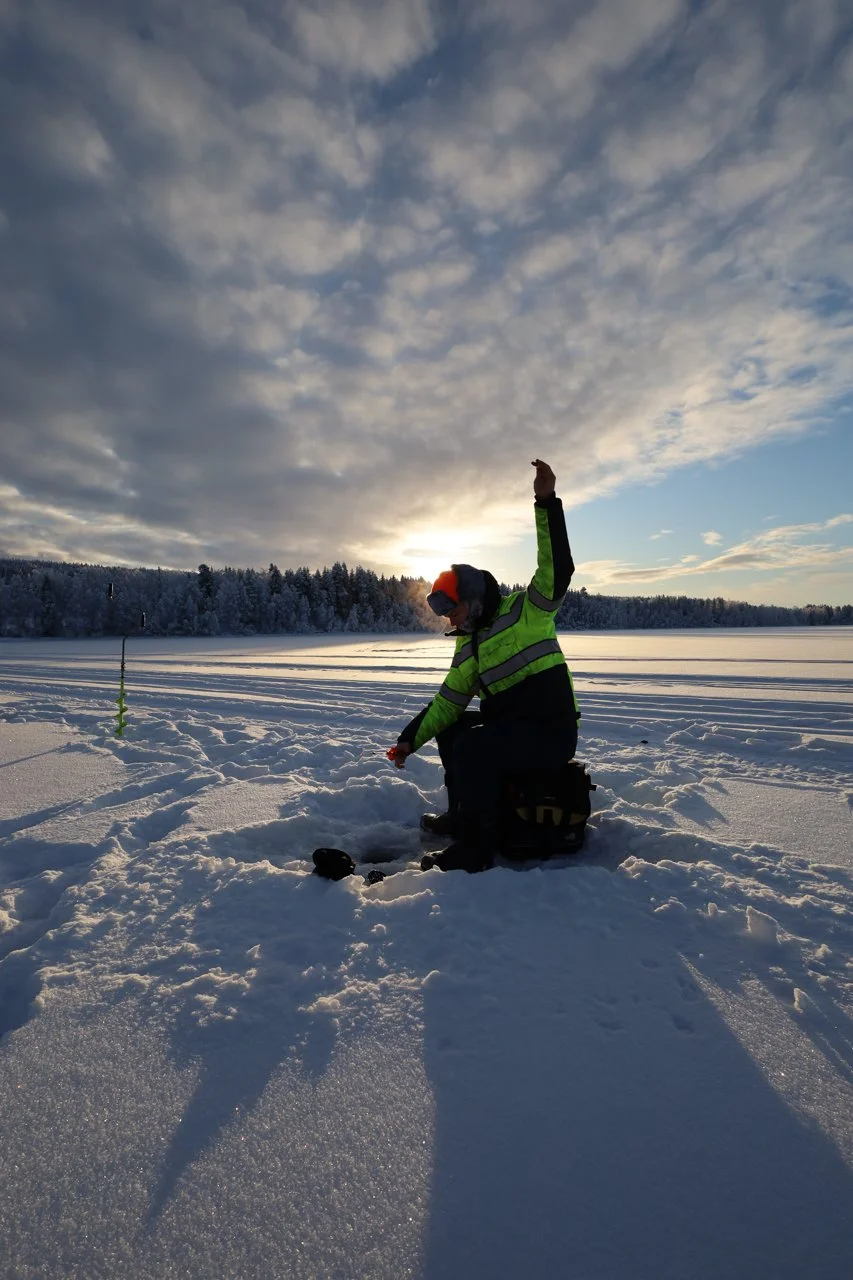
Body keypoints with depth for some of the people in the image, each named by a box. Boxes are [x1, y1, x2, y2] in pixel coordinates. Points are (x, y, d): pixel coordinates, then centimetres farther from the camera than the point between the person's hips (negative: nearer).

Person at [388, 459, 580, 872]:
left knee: (471, 749, -28)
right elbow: (447, 702, 14)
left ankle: (475, 848, -12)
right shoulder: (468, 646, 13)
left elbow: (557, 569, -23)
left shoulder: (526, 611, -7)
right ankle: (460, 816, 30)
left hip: (551, 731, -9)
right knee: (449, 733, 19)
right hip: (508, 725, 9)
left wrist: (546, 502, -31)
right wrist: (410, 739, 8)